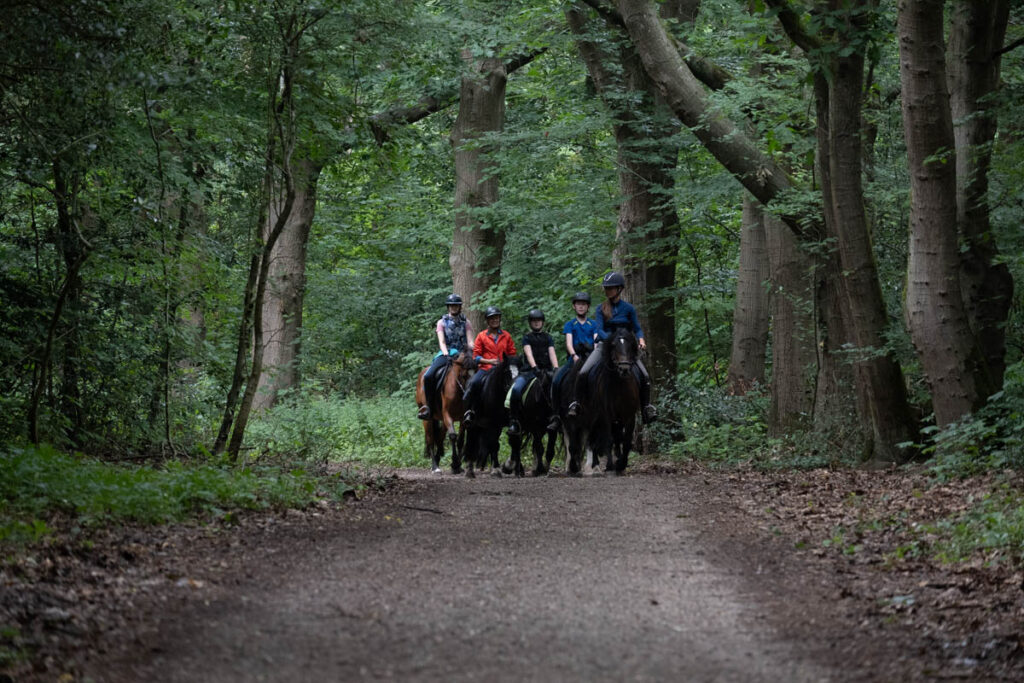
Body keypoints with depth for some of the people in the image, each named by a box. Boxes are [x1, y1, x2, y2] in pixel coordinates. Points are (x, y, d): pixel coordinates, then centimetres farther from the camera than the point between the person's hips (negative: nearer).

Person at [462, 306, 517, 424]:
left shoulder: (506, 336, 14)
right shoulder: (481, 336, 8)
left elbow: (512, 354, 17)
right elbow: (476, 356, 5)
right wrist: (489, 361, -10)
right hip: (485, 368, -2)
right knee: (474, 382, -30)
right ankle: (469, 410, -16)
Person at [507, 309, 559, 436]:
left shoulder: (548, 338, 19)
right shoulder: (527, 337, 12)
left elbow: (552, 354, 7)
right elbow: (529, 354, -3)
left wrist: (556, 369, -11)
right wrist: (535, 368, -20)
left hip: (546, 370, 2)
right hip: (530, 370, -2)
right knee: (516, 389, -28)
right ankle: (514, 421, -20)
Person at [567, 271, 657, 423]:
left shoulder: (628, 308, 2)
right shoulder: (601, 308, 3)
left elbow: (637, 329, 4)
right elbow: (599, 330, -7)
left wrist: (641, 340, -18)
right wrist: (610, 339, -26)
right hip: (605, 345, 0)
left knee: (644, 376, -16)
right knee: (582, 373, -20)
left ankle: (646, 407, 0)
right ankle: (576, 402, -4)